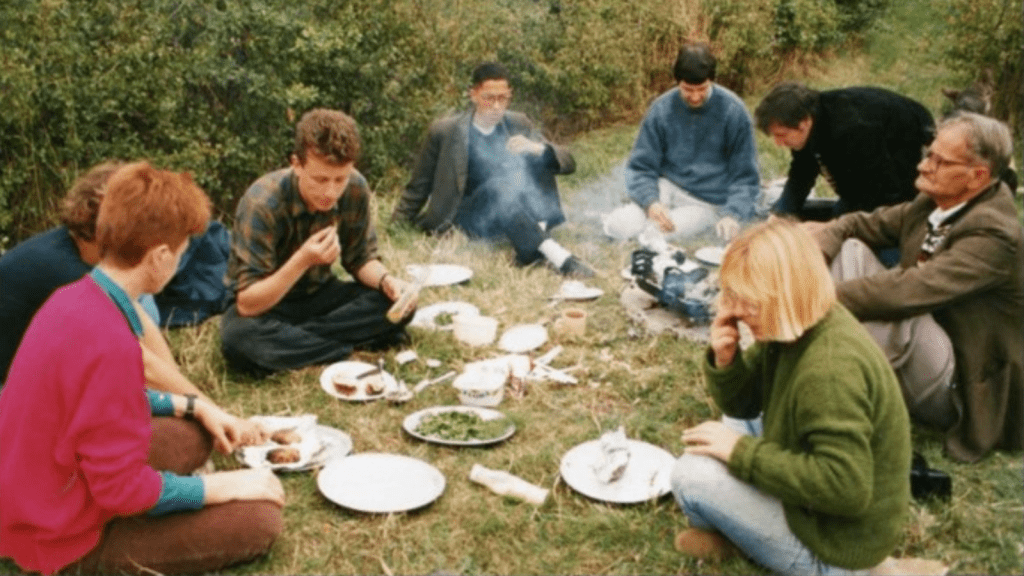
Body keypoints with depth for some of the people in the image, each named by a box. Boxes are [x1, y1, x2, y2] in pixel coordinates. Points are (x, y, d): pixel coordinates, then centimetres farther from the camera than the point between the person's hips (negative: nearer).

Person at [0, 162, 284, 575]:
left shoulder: (76, 298, -3)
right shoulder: (109, 342, -32)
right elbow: (122, 488, -26)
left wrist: (193, 407, 10)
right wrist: (225, 486, -14)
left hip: (42, 497, 9)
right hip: (63, 535, -9)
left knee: (194, 431, 17)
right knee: (259, 519, -11)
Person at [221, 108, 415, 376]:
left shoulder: (355, 189, -16)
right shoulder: (262, 203, -29)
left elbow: (361, 258, -2)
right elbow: (247, 303, -28)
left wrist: (387, 280, -24)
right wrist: (302, 261, -42)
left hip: (319, 295, 4)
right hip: (265, 305, -4)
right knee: (239, 337, -39)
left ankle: (293, 339, -16)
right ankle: (359, 344, -21)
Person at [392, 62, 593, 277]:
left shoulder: (518, 124, 7)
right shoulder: (444, 131, -2)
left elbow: (568, 163, 1)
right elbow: (418, 187, 7)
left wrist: (536, 149, -20)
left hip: (515, 211, 3)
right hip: (470, 218, -3)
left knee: (539, 162, -18)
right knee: (500, 184, -33)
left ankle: (540, 230, -33)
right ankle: (556, 254, -46)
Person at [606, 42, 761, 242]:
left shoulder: (734, 111, -9)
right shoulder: (662, 109, -5)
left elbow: (745, 177, -5)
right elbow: (641, 167, -3)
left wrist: (731, 215, -23)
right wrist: (650, 201, -24)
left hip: (707, 203, -2)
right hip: (667, 188, 2)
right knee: (624, 226, -25)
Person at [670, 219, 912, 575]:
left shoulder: (831, 369, -31)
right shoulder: (794, 328, -2)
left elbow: (845, 488, -34)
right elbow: (741, 405, 7)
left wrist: (742, 453, -27)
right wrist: (725, 361, -15)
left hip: (838, 541, -10)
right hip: (817, 504, 10)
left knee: (691, 476, -17)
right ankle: (724, 529, 8)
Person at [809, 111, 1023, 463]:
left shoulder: (994, 235, -26)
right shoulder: (932, 203, -1)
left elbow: (907, 290, -36)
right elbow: (862, 224, 4)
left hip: (954, 387, -8)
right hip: (913, 344, 8)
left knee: (901, 314, -37)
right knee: (849, 249, -4)